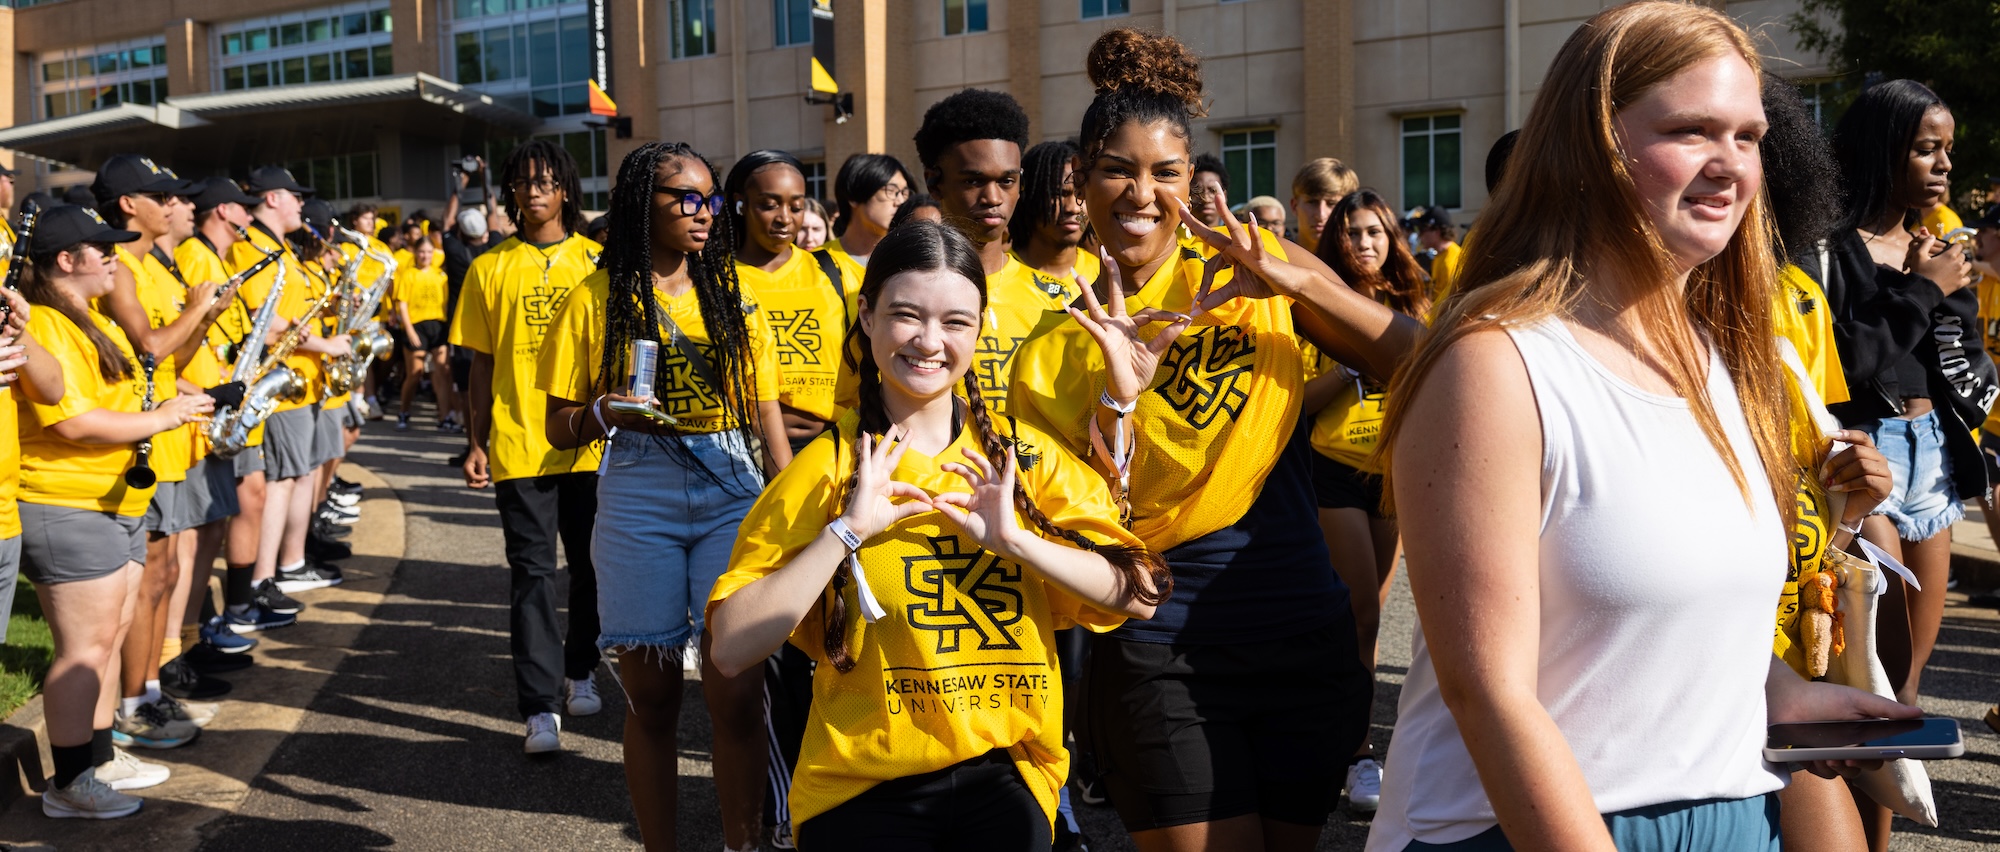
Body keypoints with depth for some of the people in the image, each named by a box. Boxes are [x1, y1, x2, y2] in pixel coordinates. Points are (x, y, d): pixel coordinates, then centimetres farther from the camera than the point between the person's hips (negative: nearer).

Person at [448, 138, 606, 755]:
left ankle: (581, 671, 31)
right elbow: (482, 363, 8)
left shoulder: (595, 261, 5)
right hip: (518, 444, -1)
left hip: (588, 443, 1)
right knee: (531, 571, -2)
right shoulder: (491, 269, 6)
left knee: (589, 564, 11)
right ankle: (541, 705, 0)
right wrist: (475, 443, 4)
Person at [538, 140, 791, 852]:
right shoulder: (597, 299, 3)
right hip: (638, 501, -1)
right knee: (651, 697, 4)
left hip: (733, 490, 1)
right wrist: (607, 413, -16)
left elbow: (766, 417, 11)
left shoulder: (733, 293, 10)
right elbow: (560, 427, 5)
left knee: (735, 692, -5)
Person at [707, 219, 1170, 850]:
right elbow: (733, 650, -14)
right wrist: (847, 530, -20)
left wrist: (1017, 540, -19)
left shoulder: (1024, 459, 0)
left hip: (1005, 777, 2)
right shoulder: (824, 469, -6)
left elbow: (1139, 597, -7)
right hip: (864, 791, -1)